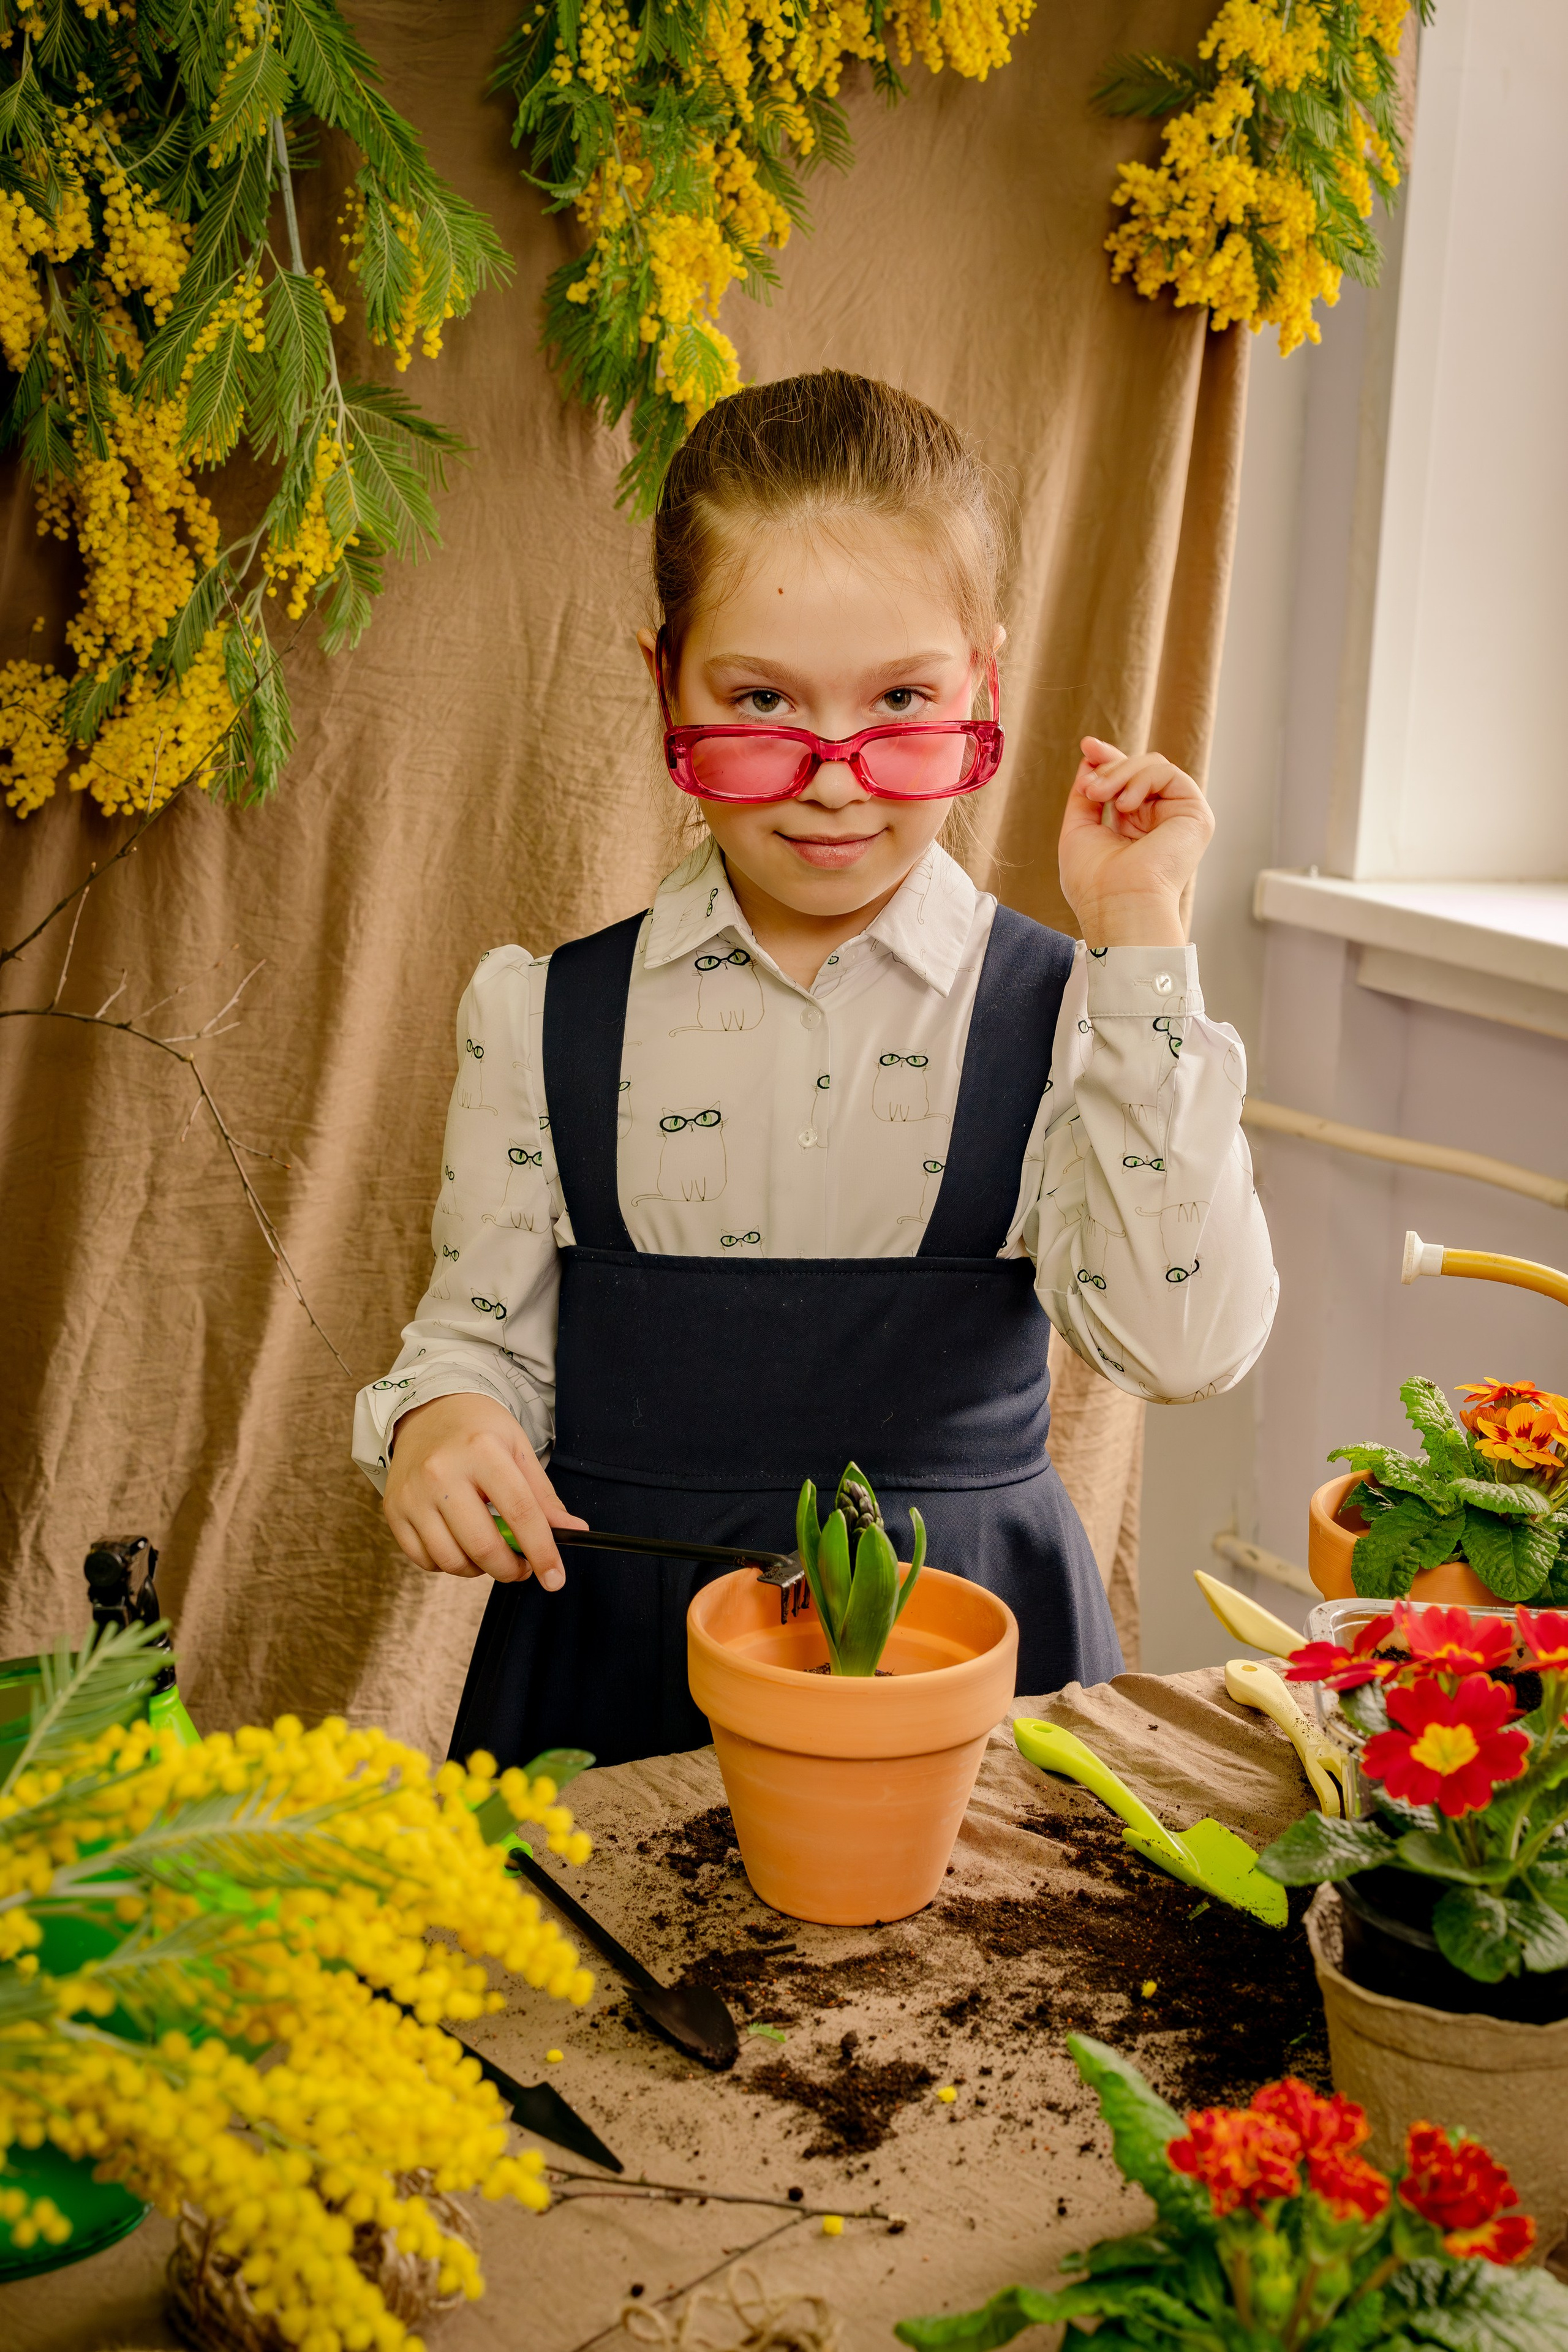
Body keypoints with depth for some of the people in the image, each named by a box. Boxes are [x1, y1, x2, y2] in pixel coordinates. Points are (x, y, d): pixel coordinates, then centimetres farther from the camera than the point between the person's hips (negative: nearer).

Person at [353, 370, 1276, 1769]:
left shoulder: (1060, 1018, -3)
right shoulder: (547, 1021, 1)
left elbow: (1185, 1343, -15)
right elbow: (488, 1329, 8)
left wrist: (1138, 951, -15)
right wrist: (439, 1419, -15)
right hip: (617, 1648, 1)